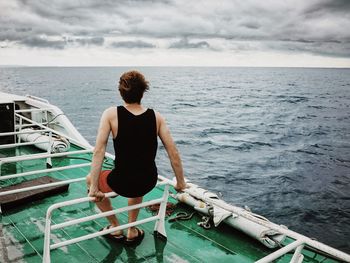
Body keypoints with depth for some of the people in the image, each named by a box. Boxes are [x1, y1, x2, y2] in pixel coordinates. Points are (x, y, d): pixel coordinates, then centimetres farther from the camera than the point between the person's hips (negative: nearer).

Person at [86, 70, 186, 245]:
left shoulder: (111, 114, -8)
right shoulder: (156, 117, -3)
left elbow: (99, 150, -15)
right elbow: (173, 153, -5)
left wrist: (93, 187, -11)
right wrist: (180, 182, 7)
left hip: (122, 183, -3)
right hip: (149, 183, 3)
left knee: (90, 179, 30)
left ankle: (115, 228, 36)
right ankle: (132, 231, 43)